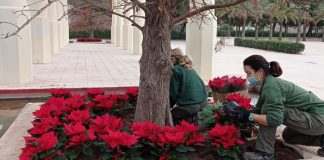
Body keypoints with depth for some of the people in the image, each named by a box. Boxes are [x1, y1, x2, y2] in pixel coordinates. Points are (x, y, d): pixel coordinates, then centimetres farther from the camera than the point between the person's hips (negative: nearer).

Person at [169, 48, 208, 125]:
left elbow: (173, 92, -7)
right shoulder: (189, 68, 17)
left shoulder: (175, 69, -7)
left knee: (172, 115, 10)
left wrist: (169, 106, 8)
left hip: (189, 105, -8)